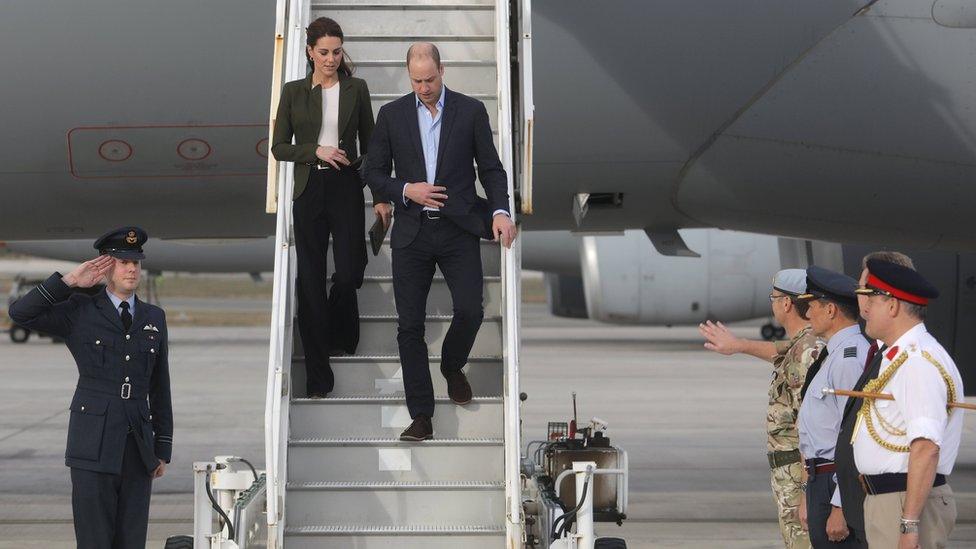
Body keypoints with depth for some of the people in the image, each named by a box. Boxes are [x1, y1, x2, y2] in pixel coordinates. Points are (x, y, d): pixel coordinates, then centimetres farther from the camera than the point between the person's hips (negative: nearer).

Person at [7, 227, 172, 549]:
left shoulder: (153, 318, 13)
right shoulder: (79, 313, 2)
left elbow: (160, 388, 15)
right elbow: (20, 313, -11)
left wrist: (163, 449, 11)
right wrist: (70, 281, -11)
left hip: (138, 448, 4)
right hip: (94, 447, -4)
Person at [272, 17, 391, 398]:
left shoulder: (356, 89, 5)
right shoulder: (294, 92, 5)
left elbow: (369, 145, 7)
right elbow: (279, 147, 5)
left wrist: (381, 196, 2)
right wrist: (317, 151, -11)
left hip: (346, 188, 0)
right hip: (309, 191, 0)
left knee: (349, 272, -8)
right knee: (311, 278, -1)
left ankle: (340, 338, 25)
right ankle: (317, 376, 4)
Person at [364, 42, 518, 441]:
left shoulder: (471, 111, 2)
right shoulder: (392, 115, 5)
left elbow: (491, 167, 3)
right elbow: (374, 173, 6)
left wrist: (500, 211, -12)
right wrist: (406, 190, -12)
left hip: (458, 230, -1)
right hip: (412, 233, 1)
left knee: (470, 310, -10)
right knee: (410, 324, -1)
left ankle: (452, 367, 24)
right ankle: (421, 416, 5)